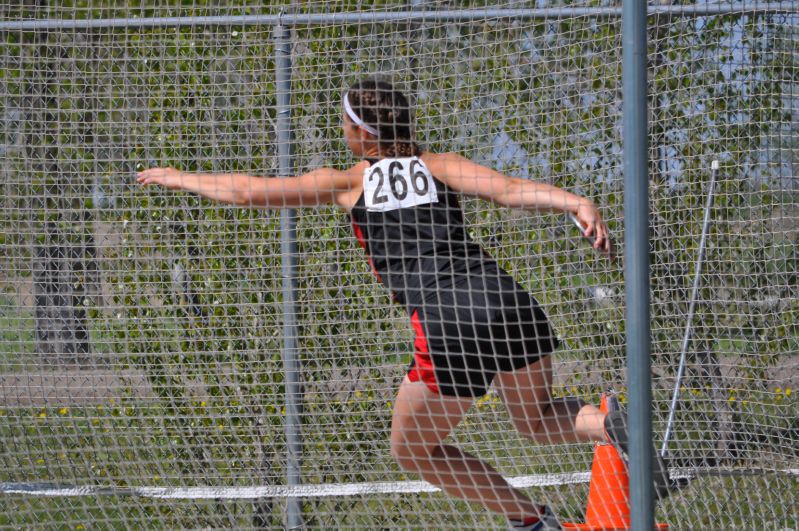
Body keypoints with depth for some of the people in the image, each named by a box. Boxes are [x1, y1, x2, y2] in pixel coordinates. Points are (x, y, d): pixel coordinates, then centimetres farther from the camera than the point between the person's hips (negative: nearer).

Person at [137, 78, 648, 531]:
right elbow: (510, 189, -4)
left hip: (448, 325, -4)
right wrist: (579, 204, -15)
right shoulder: (437, 165, 15)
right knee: (537, 419, 26)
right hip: (508, 301, 4)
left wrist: (178, 178, 32)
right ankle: (608, 424, -7)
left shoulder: (349, 182, 11)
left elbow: (247, 191, 18)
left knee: (413, 448, 18)